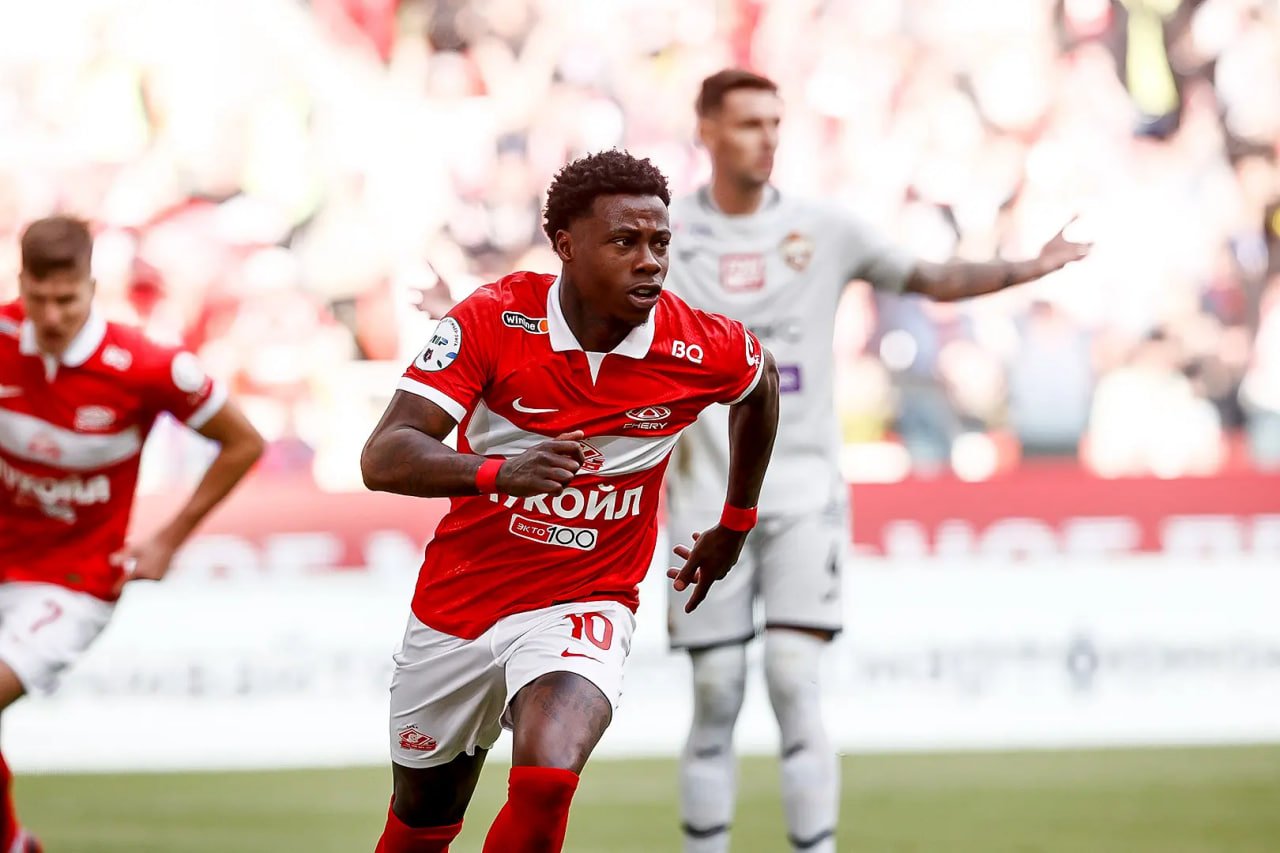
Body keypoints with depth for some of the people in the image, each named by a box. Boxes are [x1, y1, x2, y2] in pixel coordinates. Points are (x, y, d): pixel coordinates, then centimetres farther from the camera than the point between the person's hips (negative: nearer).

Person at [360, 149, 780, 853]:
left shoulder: (705, 351, -13)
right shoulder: (492, 320, -17)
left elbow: (760, 385, 14)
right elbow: (383, 459, -25)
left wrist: (735, 525, 22)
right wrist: (499, 472, -43)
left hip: (582, 607, -1)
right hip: (456, 603, 1)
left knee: (544, 780, -30)